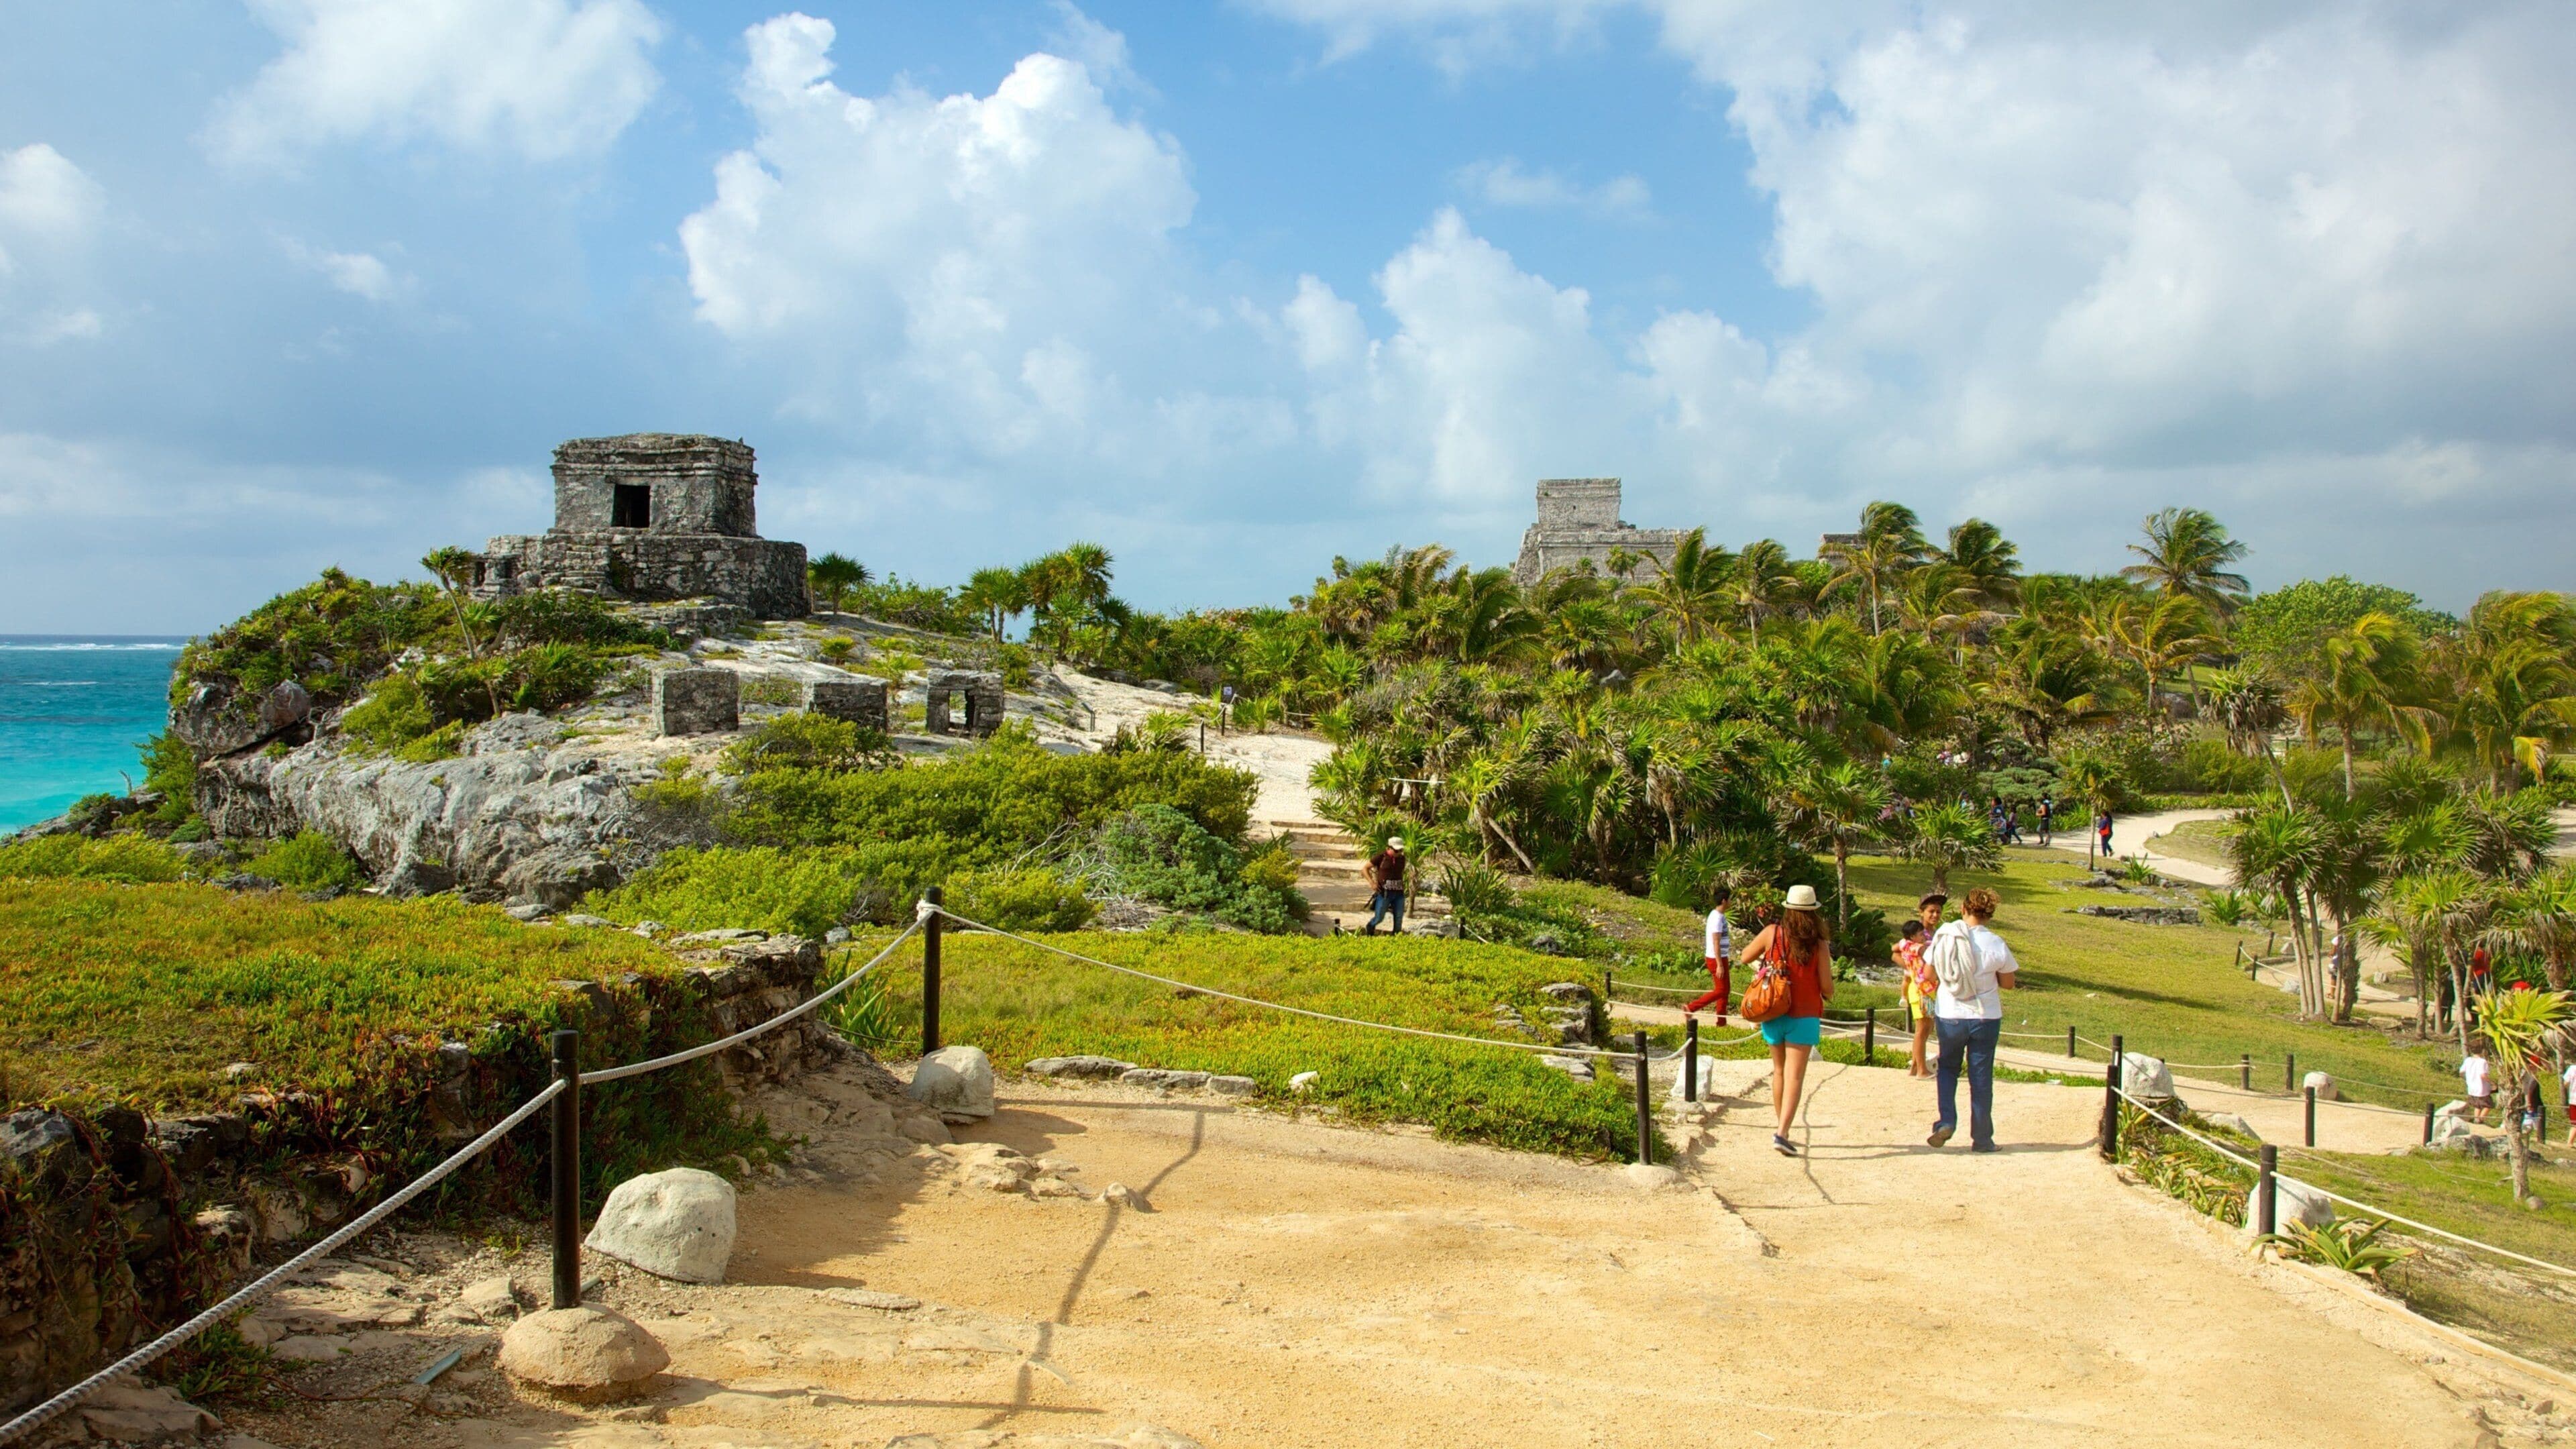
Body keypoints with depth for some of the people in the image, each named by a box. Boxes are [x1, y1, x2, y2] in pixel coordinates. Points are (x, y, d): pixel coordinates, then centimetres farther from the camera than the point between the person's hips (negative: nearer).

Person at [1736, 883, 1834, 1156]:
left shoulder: (1772, 933, -5)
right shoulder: (1819, 944, -9)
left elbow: (1744, 959, 6)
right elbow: (1827, 987, -6)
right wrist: (1828, 996, 16)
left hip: (1773, 1013, 3)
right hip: (1804, 1016, -3)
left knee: (1779, 1072, 19)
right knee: (1795, 1076, -4)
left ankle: (1781, 1123, 27)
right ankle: (1782, 1133, -16)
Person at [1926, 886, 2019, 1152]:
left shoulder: (1944, 937, -8)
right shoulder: (1996, 945, -12)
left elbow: (1929, 974, 1)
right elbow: (2009, 983, -1)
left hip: (1949, 1016, 1)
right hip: (1986, 1017, -1)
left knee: (1948, 1068, 21)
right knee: (1981, 1077, 9)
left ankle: (1946, 1122, 4)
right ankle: (1982, 1138, 15)